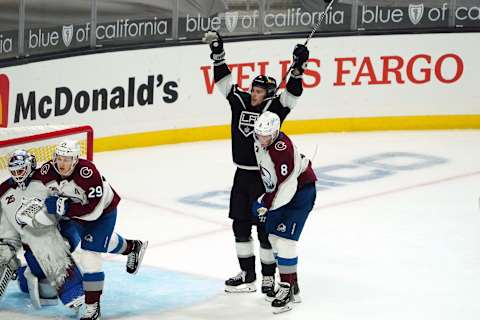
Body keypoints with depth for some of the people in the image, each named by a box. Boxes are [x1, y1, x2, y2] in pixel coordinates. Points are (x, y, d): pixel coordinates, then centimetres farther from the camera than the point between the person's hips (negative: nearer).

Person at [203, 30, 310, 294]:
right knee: (240, 226, 11)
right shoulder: (240, 101, 4)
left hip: (264, 177, -6)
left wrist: (298, 67, -34)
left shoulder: (273, 109, -9)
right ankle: (247, 275, 22)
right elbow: (224, 80, 9)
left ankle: (268, 278, 10)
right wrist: (217, 53, 3)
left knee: (265, 229, -1)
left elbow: (292, 92, -21)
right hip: (242, 175, 6)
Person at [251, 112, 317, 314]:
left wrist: (266, 205, -21)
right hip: (280, 191, 10)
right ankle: (293, 286, 18)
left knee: (284, 239, -15)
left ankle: (287, 289, -9)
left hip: (301, 191, -10)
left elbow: (284, 184, -30)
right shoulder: (259, 142, -3)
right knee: (273, 237, 10)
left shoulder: (283, 148, -30)